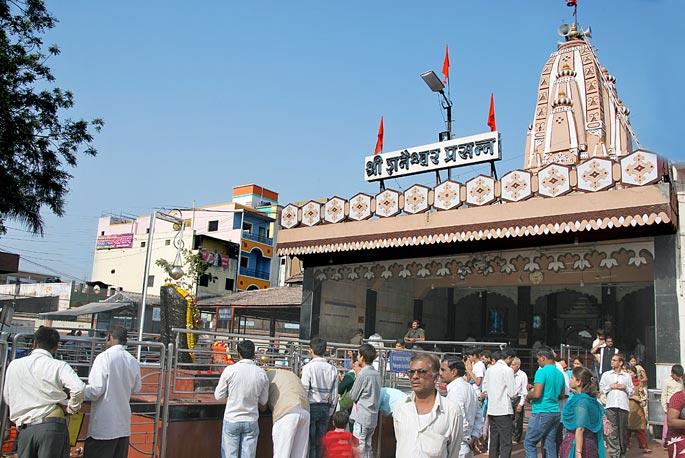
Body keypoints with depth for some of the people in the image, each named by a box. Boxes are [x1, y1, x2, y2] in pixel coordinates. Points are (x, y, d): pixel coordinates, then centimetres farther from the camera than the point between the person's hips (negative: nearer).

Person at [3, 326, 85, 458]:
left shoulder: (14, 365, 9)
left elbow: (7, 398, 17)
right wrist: (71, 408, 0)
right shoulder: (58, 366, -4)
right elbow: (78, 388, -18)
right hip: (52, 426, -3)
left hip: (25, 429, 4)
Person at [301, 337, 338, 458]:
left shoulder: (308, 367, -11)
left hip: (311, 407, -4)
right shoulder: (332, 369, 3)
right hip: (325, 408, 4)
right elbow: (335, 393, 7)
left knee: (310, 443, 1)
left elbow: (304, 391, -11)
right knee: (320, 443, 11)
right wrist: (330, 412, 16)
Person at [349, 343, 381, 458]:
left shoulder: (362, 374, -16)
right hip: (373, 416, 8)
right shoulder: (377, 374, 7)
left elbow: (353, 396, -8)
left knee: (359, 447, -2)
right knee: (368, 447, 14)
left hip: (362, 416, -8)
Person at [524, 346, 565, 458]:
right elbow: (561, 395, 21)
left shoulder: (542, 372, -14)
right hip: (556, 412, 8)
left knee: (529, 443, 0)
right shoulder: (559, 373, 11)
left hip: (542, 412, -8)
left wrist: (528, 396, -1)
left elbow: (537, 394, -20)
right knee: (550, 445, 11)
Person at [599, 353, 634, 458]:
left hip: (623, 405, 1)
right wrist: (610, 386, -5)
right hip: (611, 405, -1)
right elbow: (601, 389, 10)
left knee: (623, 430, 5)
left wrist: (625, 387, -3)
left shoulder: (627, 376, 15)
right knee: (612, 431, -7)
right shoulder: (606, 375, 14)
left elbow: (632, 392, 14)